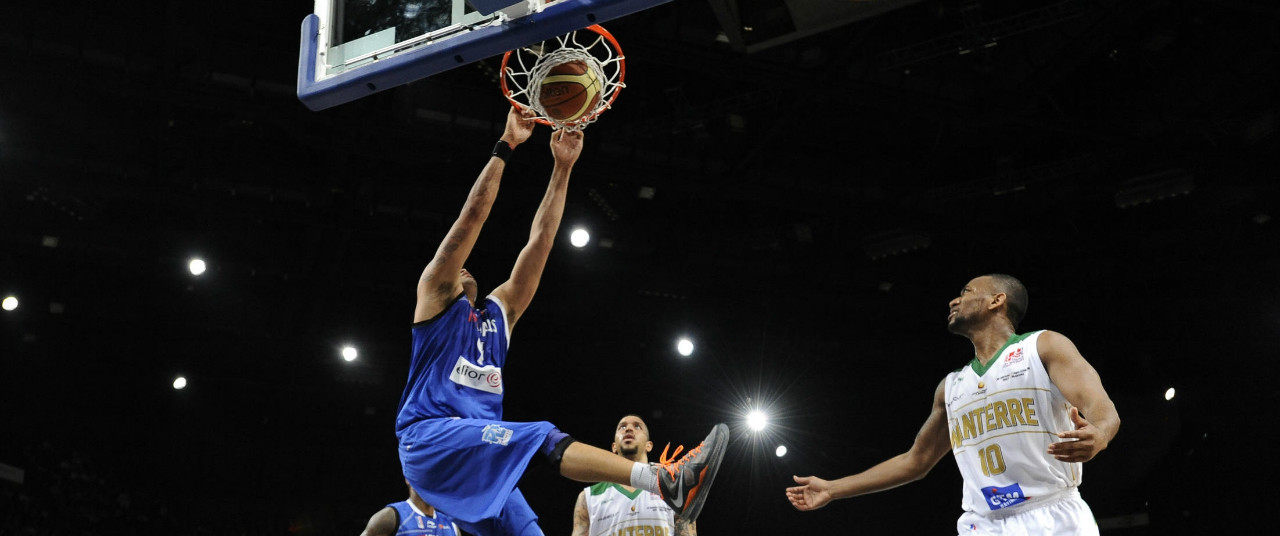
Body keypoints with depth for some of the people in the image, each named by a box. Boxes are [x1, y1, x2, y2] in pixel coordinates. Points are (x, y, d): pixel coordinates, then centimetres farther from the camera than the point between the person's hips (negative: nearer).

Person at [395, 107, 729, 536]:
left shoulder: (499, 312, 26)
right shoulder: (435, 295, 11)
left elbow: (540, 239, 20)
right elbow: (473, 215, 2)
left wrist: (562, 167, 15)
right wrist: (505, 146, 1)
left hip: (476, 460, 7)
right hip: (429, 439, -7)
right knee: (543, 439, -25)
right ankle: (665, 482, -41)